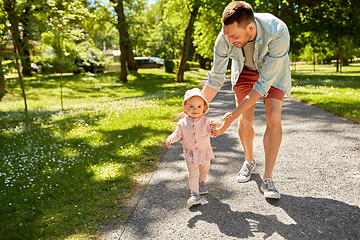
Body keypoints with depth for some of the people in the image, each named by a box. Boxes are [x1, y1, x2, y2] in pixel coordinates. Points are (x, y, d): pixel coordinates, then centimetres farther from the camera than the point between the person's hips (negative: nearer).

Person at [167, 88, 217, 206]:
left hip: (204, 151, 2)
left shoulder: (206, 121, -9)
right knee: (193, 173, -6)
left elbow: (211, 133, -8)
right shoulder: (182, 122, -7)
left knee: (204, 170, 21)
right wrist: (170, 139, -19)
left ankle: (201, 183, 49)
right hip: (190, 153, -2)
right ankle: (194, 194, 2)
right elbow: (178, 134, -1)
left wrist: (213, 128, -30)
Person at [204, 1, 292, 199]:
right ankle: (249, 161, 22)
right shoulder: (225, 37, -31)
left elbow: (264, 82, -36)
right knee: (245, 121, -8)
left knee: (273, 117, -17)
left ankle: (267, 179, -8)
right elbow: (215, 79, -17)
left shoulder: (278, 33, -41)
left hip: (274, 70, -2)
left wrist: (233, 115, -38)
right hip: (245, 69, 2)